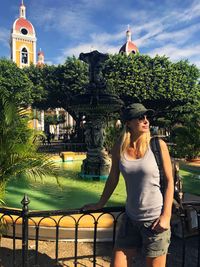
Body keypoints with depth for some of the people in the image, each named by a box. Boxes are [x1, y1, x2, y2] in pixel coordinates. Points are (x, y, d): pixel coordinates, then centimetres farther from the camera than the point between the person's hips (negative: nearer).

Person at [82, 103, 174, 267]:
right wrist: (100, 204, 16)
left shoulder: (158, 145, -11)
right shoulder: (119, 148, -4)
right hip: (131, 218, 3)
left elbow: (169, 181, -5)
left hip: (155, 219, -2)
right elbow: (113, 179, 8)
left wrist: (166, 215, -11)